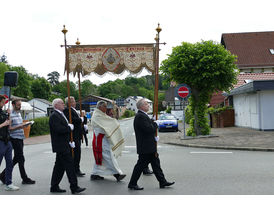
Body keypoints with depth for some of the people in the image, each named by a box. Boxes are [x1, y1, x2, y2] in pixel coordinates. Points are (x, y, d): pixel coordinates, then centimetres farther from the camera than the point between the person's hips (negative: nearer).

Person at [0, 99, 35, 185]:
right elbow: (9, 128, -17)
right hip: (15, 139, -9)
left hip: (20, 138, 9)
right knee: (21, 159, -4)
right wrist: (19, 127, -24)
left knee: (16, 159, 14)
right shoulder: (11, 115, -12)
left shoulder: (19, 113, 15)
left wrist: (24, 125, 8)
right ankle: (25, 179, 4)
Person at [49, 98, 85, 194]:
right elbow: (58, 129, -26)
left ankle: (54, 187, 22)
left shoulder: (61, 114, 19)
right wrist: (69, 127, -11)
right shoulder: (54, 116, -13)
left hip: (65, 145, 10)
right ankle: (74, 187, -4)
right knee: (69, 165, -8)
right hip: (61, 146, -10)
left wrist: (70, 141, 13)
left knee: (59, 166, 14)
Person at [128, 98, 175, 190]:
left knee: (156, 163, 13)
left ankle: (162, 182, 21)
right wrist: (155, 124, -8)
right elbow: (149, 129, -26)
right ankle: (132, 184, 10)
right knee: (141, 165, -1)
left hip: (150, 147, 11)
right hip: (145, 147, -10)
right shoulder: (140, 116, -19)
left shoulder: (143, 115, 16)